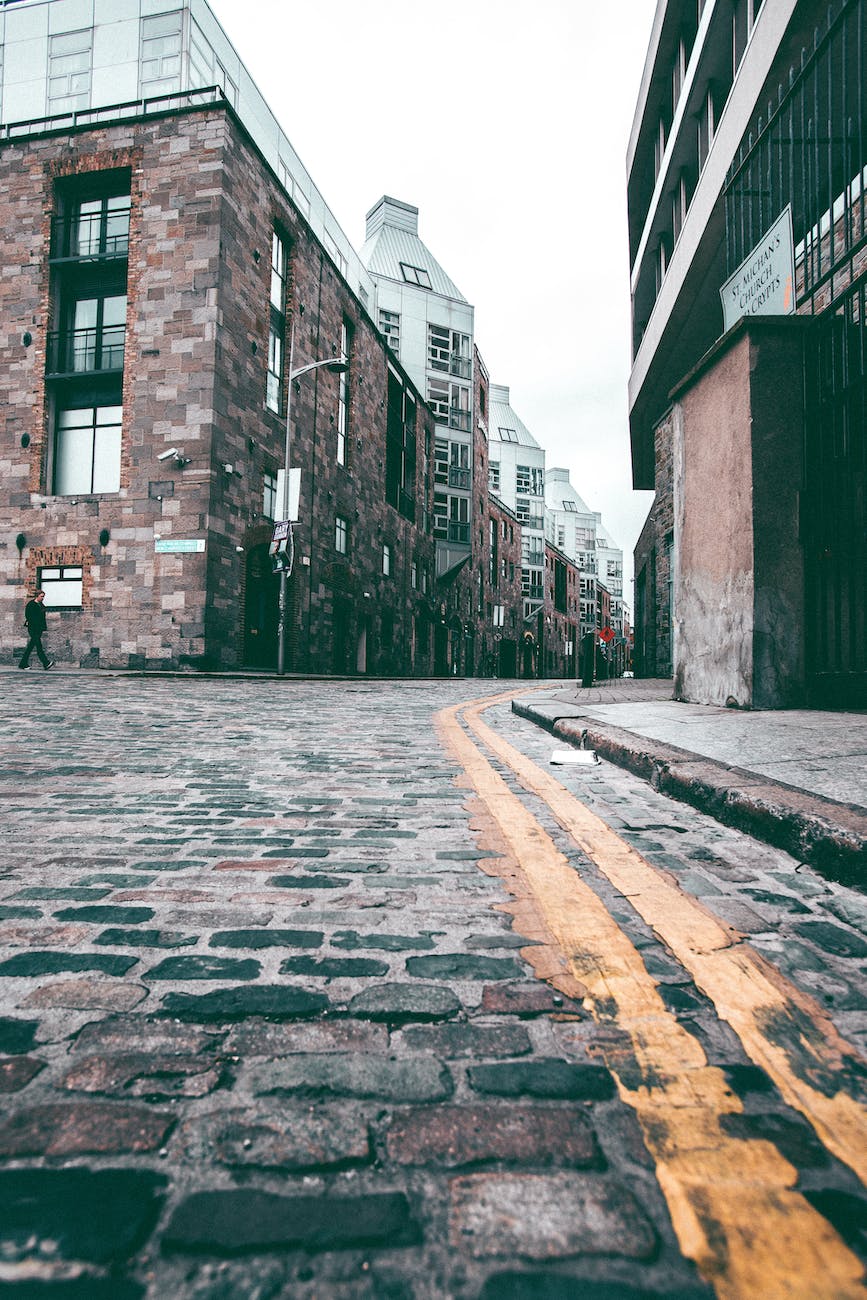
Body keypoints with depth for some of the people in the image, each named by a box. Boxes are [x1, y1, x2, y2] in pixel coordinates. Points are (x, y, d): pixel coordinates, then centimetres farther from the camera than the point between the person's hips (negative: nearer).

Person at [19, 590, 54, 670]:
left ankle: (23, 664, 15)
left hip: (39, 629, 8)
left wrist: (43, 627, 10)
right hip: (33, 628, -8)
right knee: (38, 645, -12)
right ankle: (46, 663, -18)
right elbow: (28, 616, -11)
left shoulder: (41, 605, 16)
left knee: (31, 646, 9)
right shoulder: (31, 604, -6)